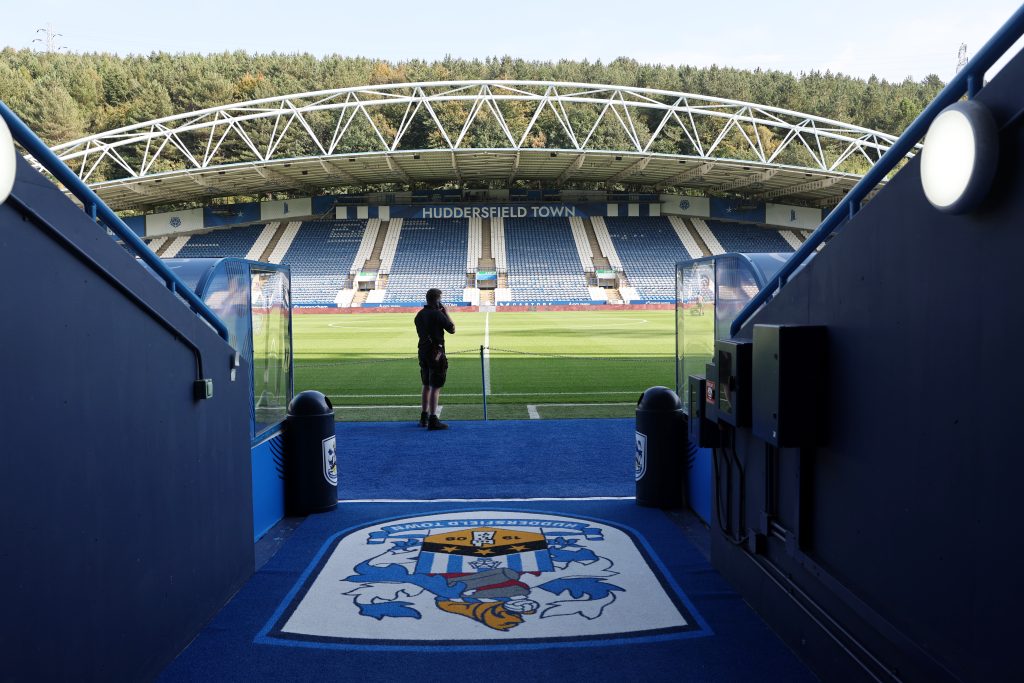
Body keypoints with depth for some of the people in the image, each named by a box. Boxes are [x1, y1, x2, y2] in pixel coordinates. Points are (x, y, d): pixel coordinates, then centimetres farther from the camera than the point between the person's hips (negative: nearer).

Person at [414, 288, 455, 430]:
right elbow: (452, 329, -8)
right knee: (435, 387, -6)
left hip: (422, 351, 8)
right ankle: (433, 420, -9)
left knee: (426, 385, 19)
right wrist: (446, 312, 0)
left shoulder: (419, 314, 9)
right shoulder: (437, 314, -15)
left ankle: (424, 417, 27)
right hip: (436, 353, -8)